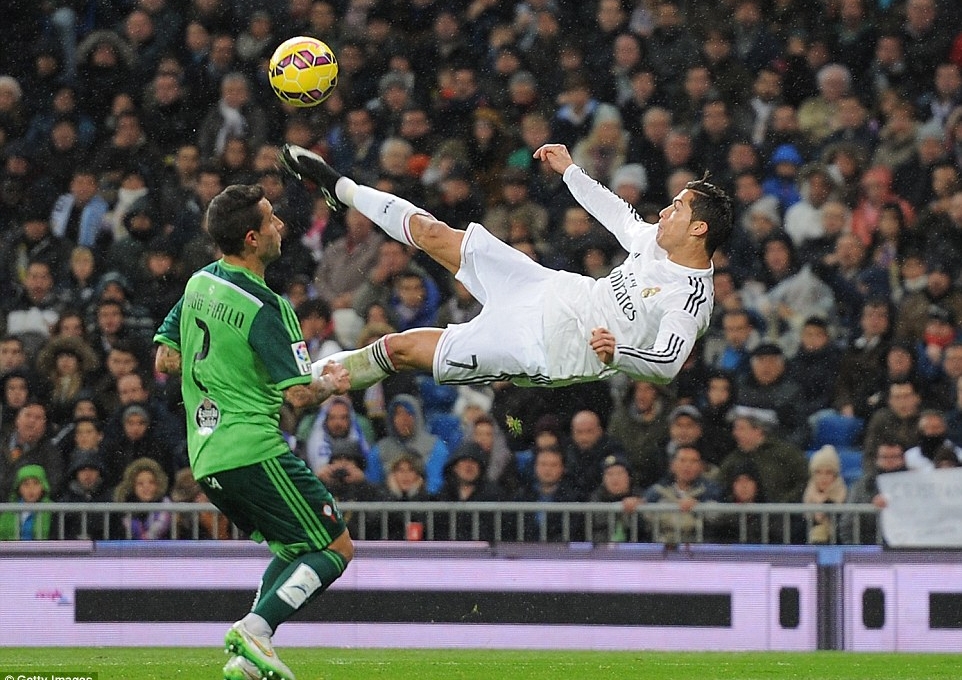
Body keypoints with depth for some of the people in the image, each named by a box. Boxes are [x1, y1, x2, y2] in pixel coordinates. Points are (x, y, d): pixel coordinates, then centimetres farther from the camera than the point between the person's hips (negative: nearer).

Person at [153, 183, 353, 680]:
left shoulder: (199, 284, 9)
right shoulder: (264, 309, -16)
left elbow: (165, 361, 17)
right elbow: (298, 395, -17)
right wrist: (333, 383, 4)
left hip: (205, 458, 9)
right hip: (252, 449, -9)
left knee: (295, 551, 20)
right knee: (335, 548, -2)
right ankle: (255, 629, -17)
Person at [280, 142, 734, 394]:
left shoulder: (691, 300, -23)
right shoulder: (657, 241, 2)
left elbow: (668, 364, -34)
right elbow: (619, 214, 22)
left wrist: (617, 354, -50)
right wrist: (570, 171, 28)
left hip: (544, 348, -8)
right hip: (552, 292, 8)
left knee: (402, 348, -4)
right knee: (433, 234, 10)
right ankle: (342, 189, 35)